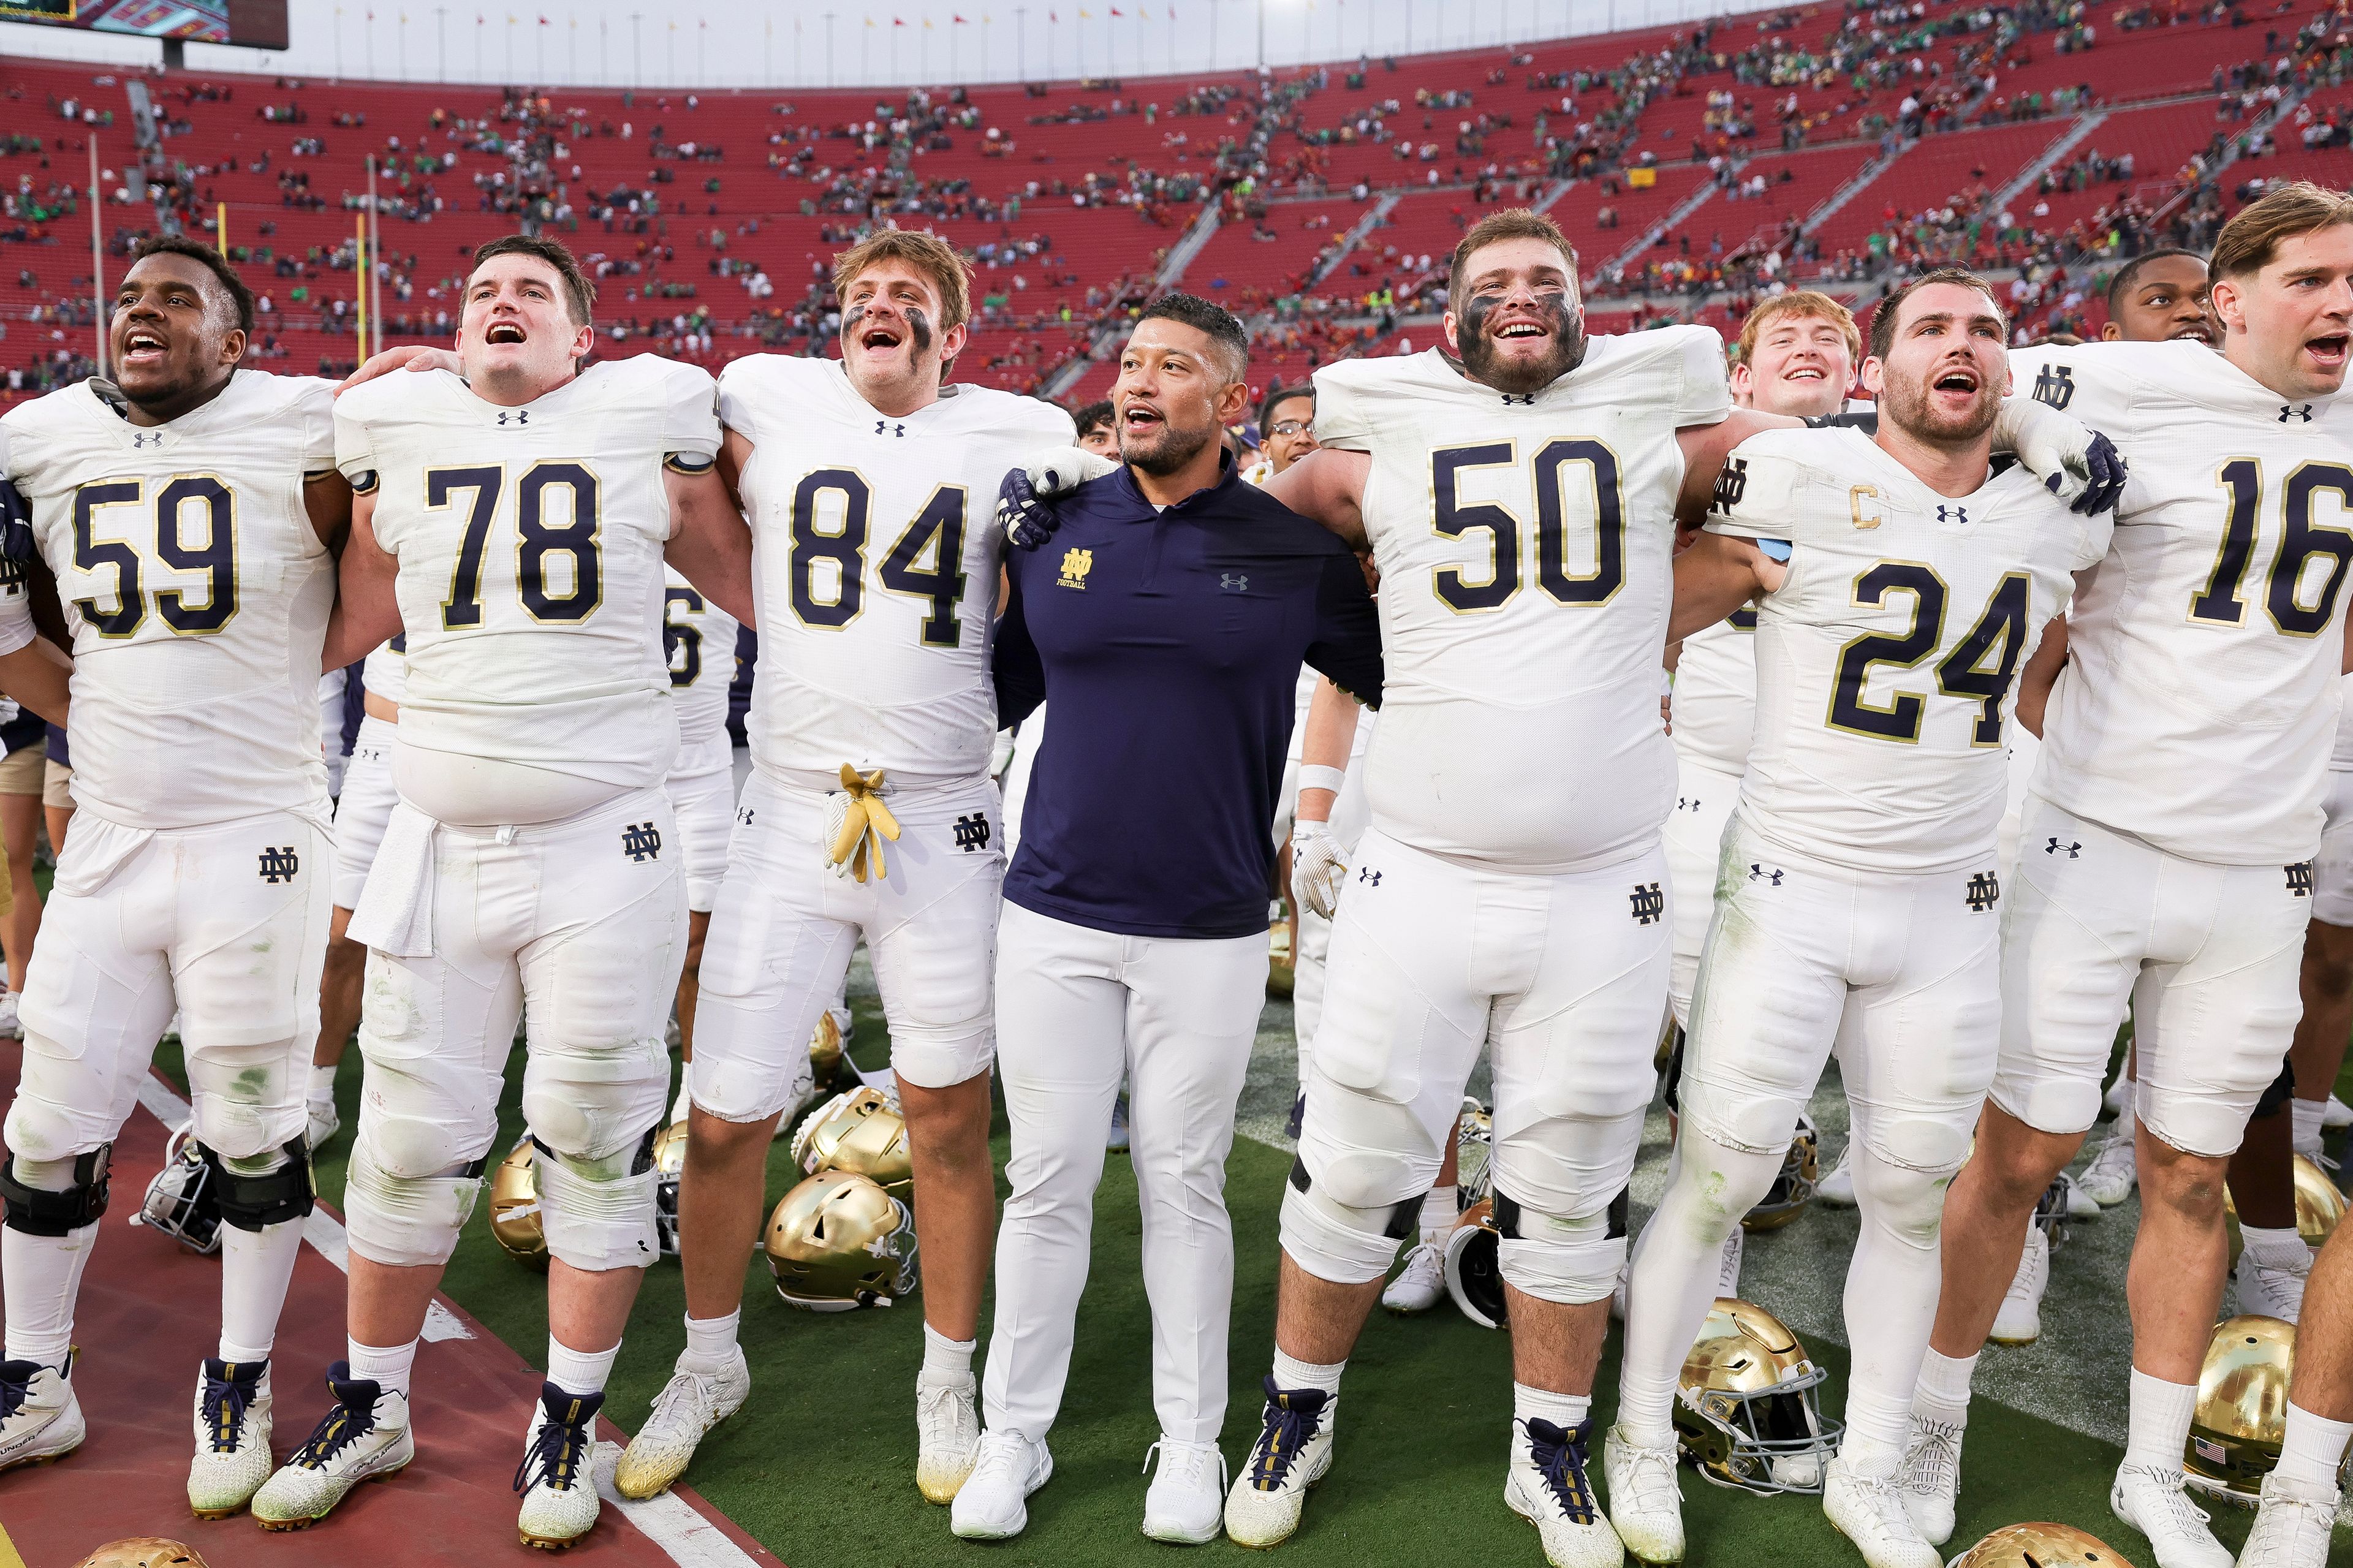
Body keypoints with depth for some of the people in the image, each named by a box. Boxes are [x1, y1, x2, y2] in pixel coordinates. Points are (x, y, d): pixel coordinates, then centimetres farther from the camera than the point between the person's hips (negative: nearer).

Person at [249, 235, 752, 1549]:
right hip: (443, 842, 3)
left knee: (597, 1138, 5)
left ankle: (570, 1423, 22)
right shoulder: (398, 432, 9)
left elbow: (758, 587, 12)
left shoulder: (650, 427, 2)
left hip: (603, 847, -2)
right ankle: (371, 1408, 30)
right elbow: (347, 625, 17)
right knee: (411, 1138, 10)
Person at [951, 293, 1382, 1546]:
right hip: (1055, 915, 1)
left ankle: (1190, 1440, 27)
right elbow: (991, 692, 12)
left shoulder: (1294, 554, -1)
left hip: (1210, 928, -1)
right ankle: (1014, 1436, 25)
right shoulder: (1051, 525, 3)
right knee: (1047, 1184, 8)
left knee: (1184, 1185, 10)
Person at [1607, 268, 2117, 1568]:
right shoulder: (1799, 479, -11)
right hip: (1788, 896, -4)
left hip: (1950, 912, 5)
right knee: (1720, 1177, 1)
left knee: (1910, 1198, 12)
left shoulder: (2058, 520, 5)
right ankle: (1642, 1434, 24)